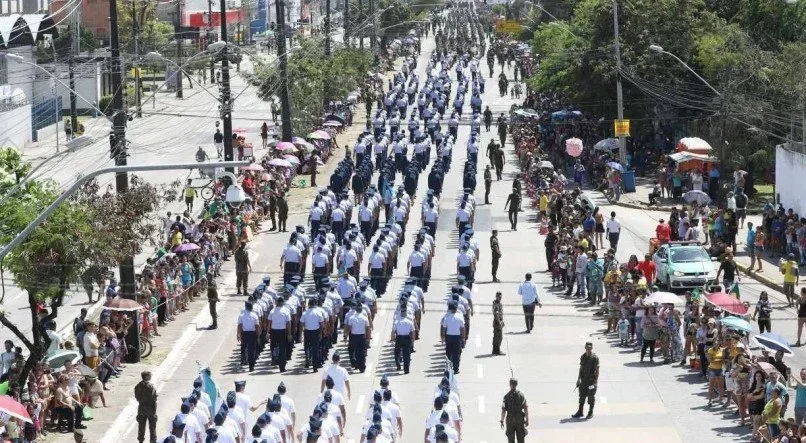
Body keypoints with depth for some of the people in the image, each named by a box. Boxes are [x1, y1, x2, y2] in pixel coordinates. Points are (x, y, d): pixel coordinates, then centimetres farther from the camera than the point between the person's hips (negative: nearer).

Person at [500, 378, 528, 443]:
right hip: (520, 420, 2)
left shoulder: (507, 396, -7)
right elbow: (526, 408, -4)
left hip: (510, 420, -2)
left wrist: (502, 421, -3)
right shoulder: (521, 395, -2)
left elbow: (503, 410, -10)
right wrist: (527, 420, 2)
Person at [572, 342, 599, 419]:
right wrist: (578, 379, 14)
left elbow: (597, 370, -11)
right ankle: (580, 412, 16)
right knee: (582, 396, 9)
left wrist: (596, 381, -16)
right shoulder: (583, 357, 8)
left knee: (591, 397, 2)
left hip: (591, 380, -5)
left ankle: (590, 413, 11)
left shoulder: (595, 358, -10)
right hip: (584, 379, 5)